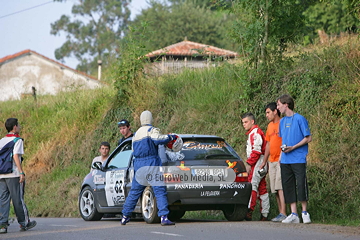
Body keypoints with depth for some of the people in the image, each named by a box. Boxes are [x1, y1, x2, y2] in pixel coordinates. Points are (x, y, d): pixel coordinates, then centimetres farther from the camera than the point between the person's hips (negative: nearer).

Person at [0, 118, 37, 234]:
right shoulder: (17, 140, -6)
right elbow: (16, 156, -17)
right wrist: (21, 172, -17)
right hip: (13, 174, -5)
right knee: (18, 199, 3)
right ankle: (24, 223, 13)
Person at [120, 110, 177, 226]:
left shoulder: (136, 134, 20)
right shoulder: (151, 130, -3)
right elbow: (158, 140, -21)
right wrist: (170, 137, -9)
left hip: (138, 164, 7)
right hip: (151, 163, -7)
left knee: (134, 191, 16)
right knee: (159, 190, -9)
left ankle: (125, 217, 22)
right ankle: (164, 217, -19)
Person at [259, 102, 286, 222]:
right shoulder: (270, 126, 19)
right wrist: (264, 162, 23)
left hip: (281, 161, -8)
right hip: (271, 162, 8)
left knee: (280, 188, -15)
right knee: (275, 190, 5)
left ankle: (283, 214, -17)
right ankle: (280, 213, 6)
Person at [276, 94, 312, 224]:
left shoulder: (299, 119, -6)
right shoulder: (282, 121, 15)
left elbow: (308, 138, -6)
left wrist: (293, 148, -13)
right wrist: (281, 157, 14)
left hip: (298, 159, -7)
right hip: (285, 161, 7)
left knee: (301, 185, -8)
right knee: (288, 187, 4)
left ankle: (305, 212, 4)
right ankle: (293, 214, 7)